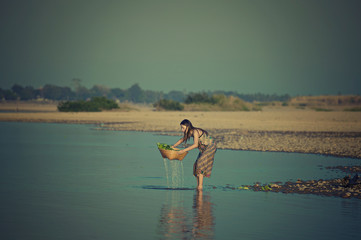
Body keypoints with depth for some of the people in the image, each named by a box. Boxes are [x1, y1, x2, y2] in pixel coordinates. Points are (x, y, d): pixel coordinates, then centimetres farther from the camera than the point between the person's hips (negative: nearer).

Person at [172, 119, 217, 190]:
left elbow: (195, 145, -35)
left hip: (211, 147, -9)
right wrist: (172, 147, 17)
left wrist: (184, 150, -35)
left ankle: (200, 186, -17)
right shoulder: (189, 133, 3)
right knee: (196, 165, 6)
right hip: (204, 149, 9)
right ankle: (198, 186, 10)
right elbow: (182, 140, 21)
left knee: (200, 164, -17)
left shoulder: (195, 131, -24)